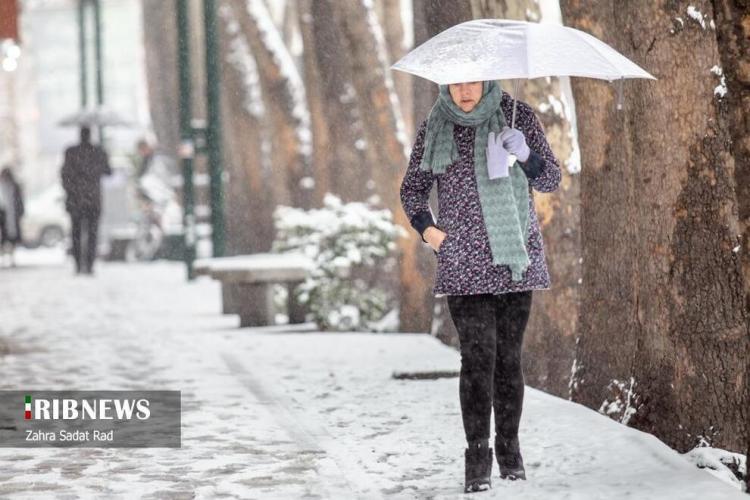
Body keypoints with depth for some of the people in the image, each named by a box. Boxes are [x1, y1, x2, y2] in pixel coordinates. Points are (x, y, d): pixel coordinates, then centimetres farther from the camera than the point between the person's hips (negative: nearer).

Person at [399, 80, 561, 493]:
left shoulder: (518, 117, 3)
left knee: (508, 354, 4)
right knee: (477, 354, -9)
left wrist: (525, 154, -16)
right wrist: (425, 227, -3)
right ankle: (477, 455, -6)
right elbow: (412, 188, 16)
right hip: (462, 260, 0)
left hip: (515, 257, 1)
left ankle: (509, 447, 16)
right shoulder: (434, 128, 5)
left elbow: (551, 181, 4)